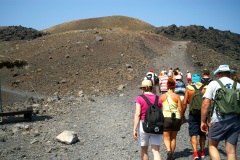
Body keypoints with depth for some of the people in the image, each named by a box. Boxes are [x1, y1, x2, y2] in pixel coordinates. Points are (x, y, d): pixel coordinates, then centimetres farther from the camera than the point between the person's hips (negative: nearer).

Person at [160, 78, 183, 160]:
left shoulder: (162, 96, -1)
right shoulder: (177, 97, -2)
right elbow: (180, 110, -2)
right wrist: (180, 118, 12)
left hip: (166, 118, -1)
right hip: (176, 118, 1)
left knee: (166, 138, 4)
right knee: (173, 137, 16)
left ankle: (169, 151, -19)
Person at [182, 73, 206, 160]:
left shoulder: (188, 88, -3)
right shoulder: (205, 88, -1)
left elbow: (184, 103, -4)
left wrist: (182, 114, 6)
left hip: (193, 114, -2)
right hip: (203, 113, 2)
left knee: (193, 135, 0)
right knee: (202, 134, 17)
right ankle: (202, 152, 28)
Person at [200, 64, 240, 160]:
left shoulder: (214, 84, 2)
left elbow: (206, 103, -5)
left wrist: (203, 121, 1)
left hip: (220, 120, -3)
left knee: (212, 145, 13)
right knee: (231, 151, 8)